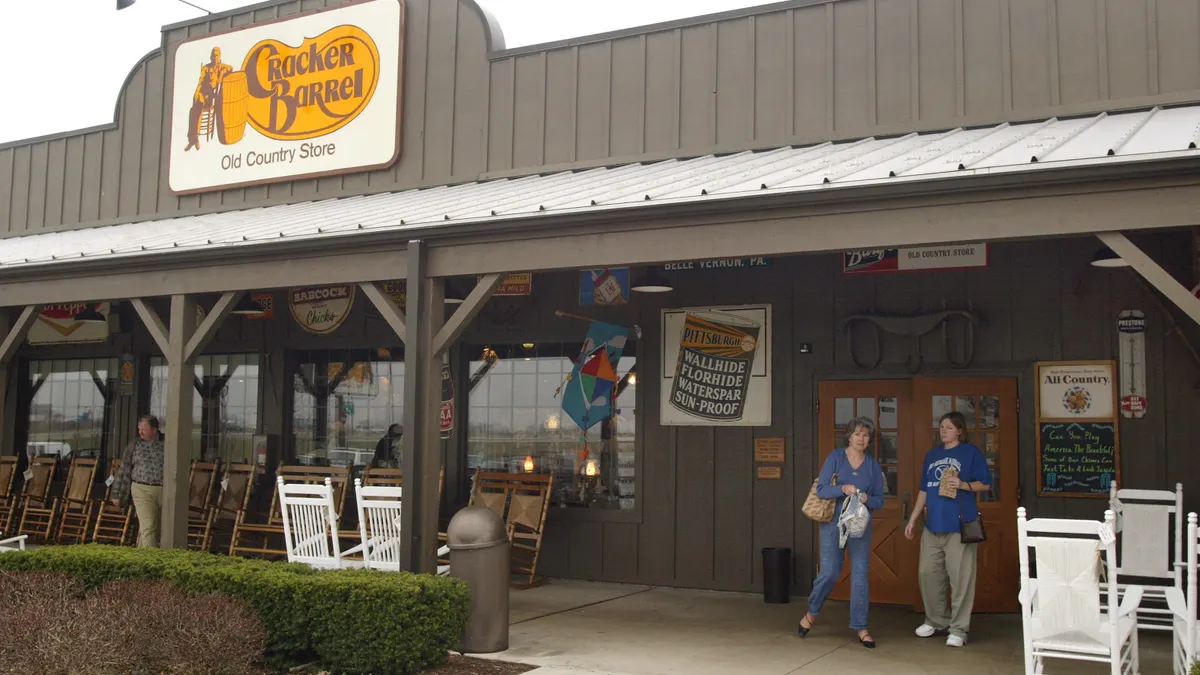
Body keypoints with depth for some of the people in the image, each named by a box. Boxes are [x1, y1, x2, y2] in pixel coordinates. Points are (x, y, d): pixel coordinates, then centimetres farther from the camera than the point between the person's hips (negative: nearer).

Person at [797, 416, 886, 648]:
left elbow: (880, 500, 5)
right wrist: (843, 489, -26)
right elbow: (821, 490, -9)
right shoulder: (835, 457, -2)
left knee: (860, 574, 1)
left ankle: (860, 627, 11)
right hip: (834, 522, -2)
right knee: (829, 573, -3)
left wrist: (867, 499, -16)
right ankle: (812, 613, 23)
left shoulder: (873, 465, 5)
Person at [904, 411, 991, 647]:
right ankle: (936, 620, 24)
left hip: (960, 525, -6)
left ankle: (959, 628, 3)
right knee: (928, 573, 8)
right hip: (933, 525, 6)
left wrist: (963, 485, -18)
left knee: (960, 577, -5)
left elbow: (986, 484, -1)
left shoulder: (971, 452, 0)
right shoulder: (932, 455, 16)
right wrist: (913, 519, 16)